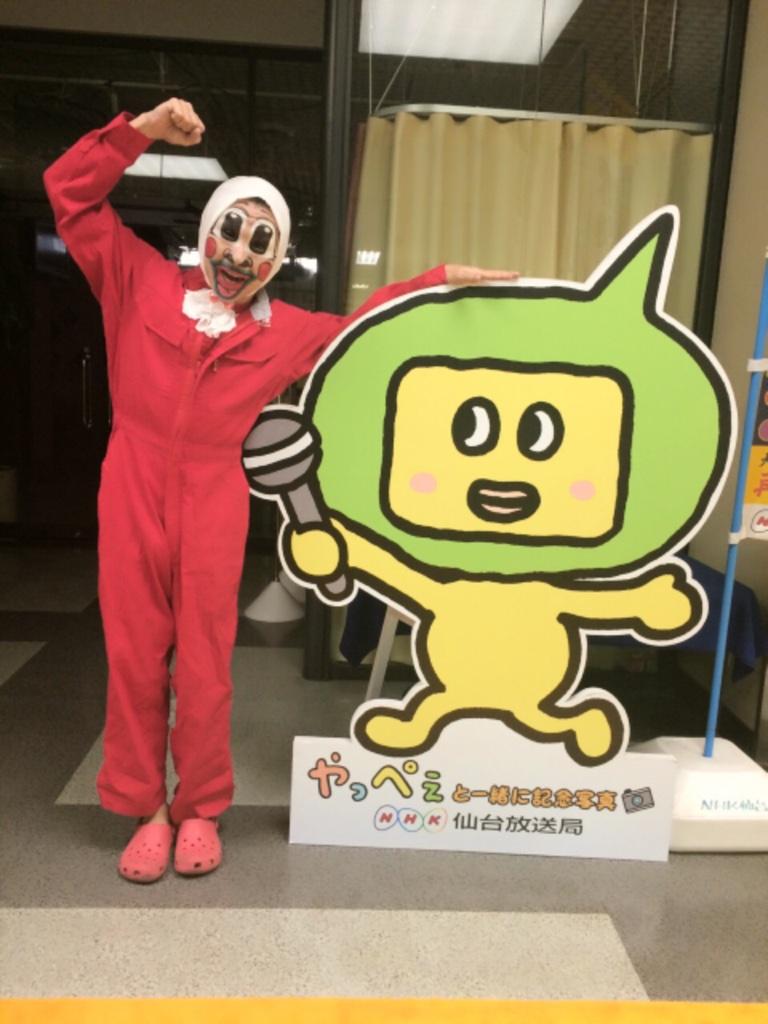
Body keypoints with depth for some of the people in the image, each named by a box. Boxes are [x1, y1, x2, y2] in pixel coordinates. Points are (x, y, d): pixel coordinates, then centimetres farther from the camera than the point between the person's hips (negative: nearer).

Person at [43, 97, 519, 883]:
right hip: (132, 492, 0)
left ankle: (199, 811, 22)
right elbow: (70, 193, 8)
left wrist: (440, 279, 20)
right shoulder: (141, 282, 8)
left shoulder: (287, 332, 11)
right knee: (135, 659, 5)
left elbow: (365, 324, 23)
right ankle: (146, 810, 21)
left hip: (213, 502, 0)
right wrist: (140, 130, -2)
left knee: (204, 664, 4)